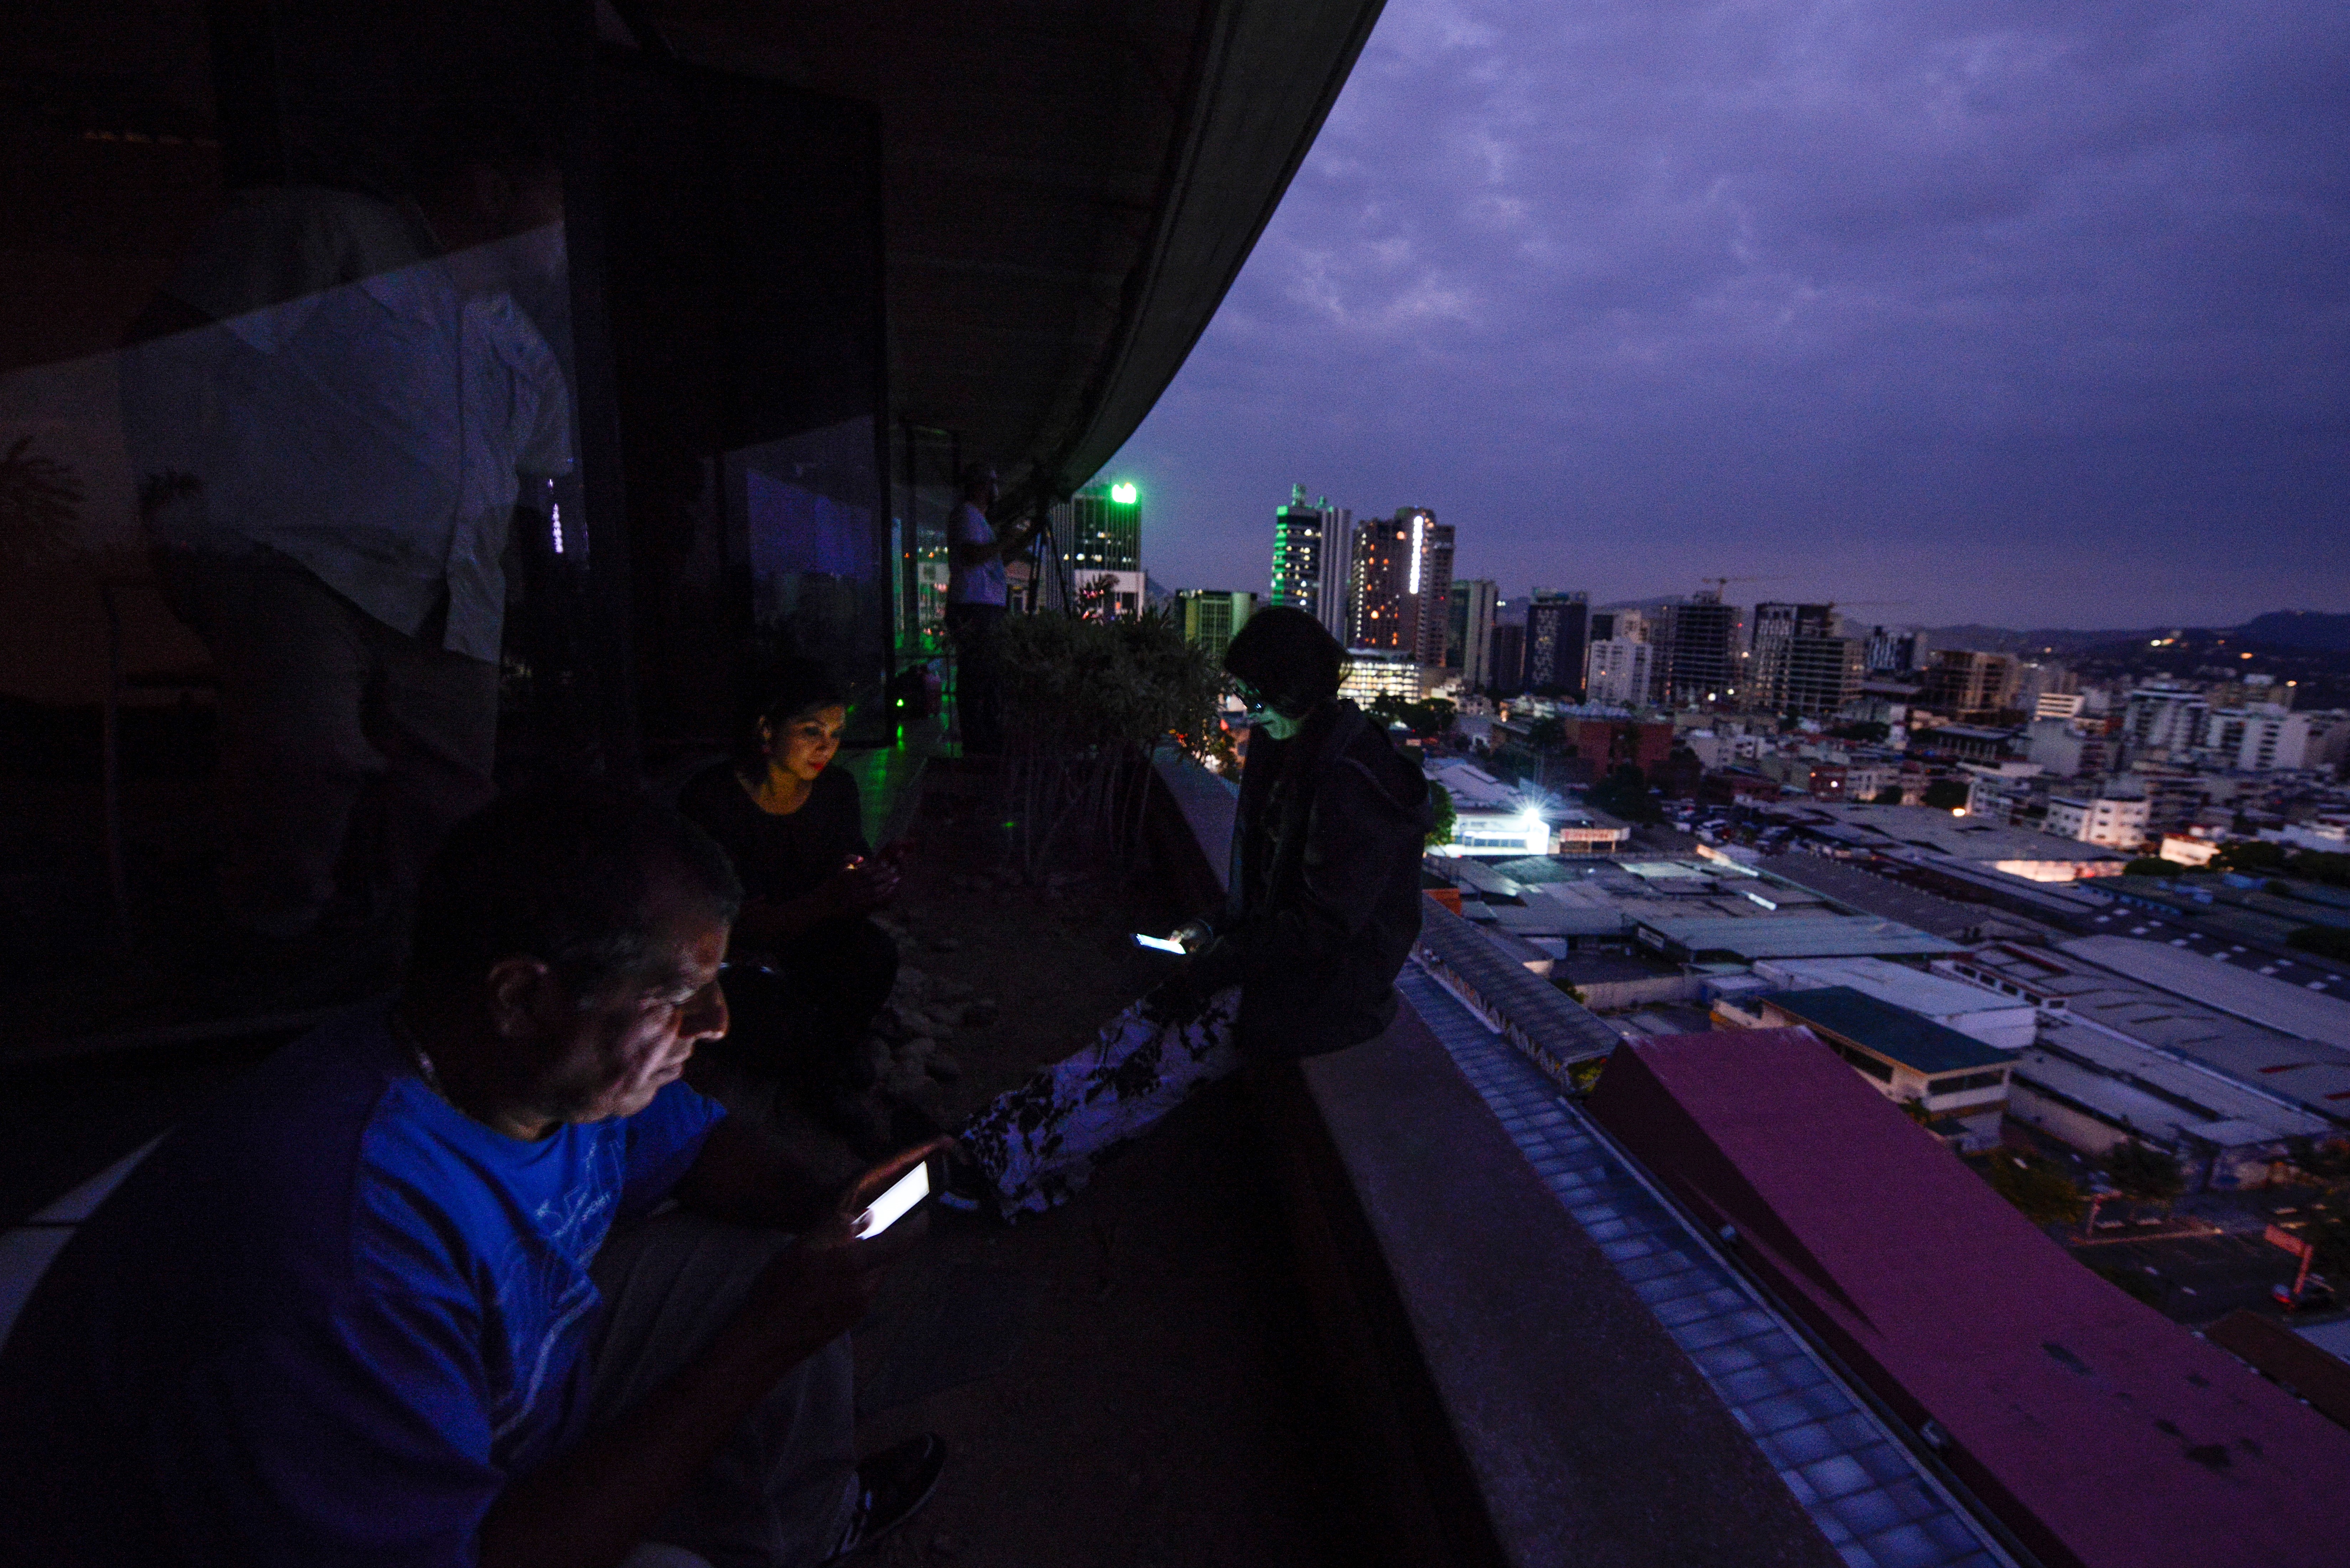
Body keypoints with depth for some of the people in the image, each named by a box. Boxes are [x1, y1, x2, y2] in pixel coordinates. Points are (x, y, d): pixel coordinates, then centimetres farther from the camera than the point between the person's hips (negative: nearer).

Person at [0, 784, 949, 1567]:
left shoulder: (571, 1064, -15)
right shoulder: (333, 1252, -39)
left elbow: (697, 1143, 4)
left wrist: (821, 1215, -15)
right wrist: (765, 1340, -33)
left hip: (512, 1395, 8)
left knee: (762, 1261, 3)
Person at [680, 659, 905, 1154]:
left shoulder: (836, 788, -6)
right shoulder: (712, 799, -22)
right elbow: (730, 926, -25)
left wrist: (872, 886, -27)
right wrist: (829, 901, -39)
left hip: (804, 945, 5)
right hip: (728, 963, -4)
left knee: (875, 950, -26)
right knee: (788, 1026, -33)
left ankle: (835, 1055, 3)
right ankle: (823, 1094, 0)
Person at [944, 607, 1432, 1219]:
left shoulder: (1352, 778, -23)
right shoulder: (1290, 748, 6)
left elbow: (1326, 929, -24)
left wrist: (1221, 963, -19)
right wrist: (1218, 933, 3)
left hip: (1330, 984, -8)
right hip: (1282, 952, 8)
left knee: (1167, 1059, -17)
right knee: (1140, 1030, -8)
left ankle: (1004, 1164, -13)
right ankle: (985, 1142, -12)